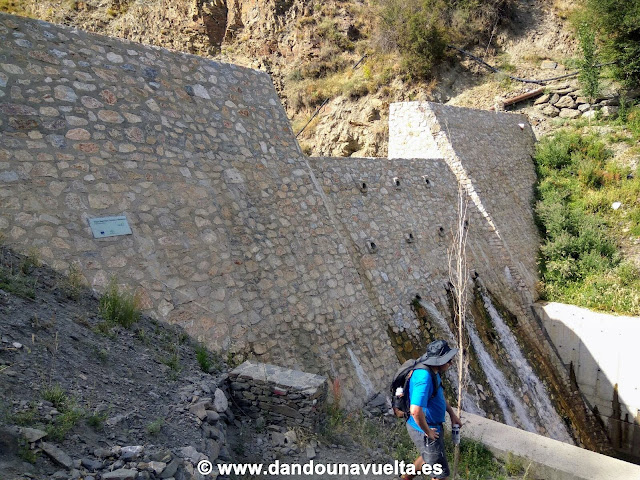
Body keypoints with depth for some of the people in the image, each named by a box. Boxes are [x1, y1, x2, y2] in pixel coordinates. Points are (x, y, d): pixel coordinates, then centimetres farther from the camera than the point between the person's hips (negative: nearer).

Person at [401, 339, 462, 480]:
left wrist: (452, 414, 16)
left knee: (428, 458, 32)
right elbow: (415, 411, -40)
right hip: (424, 430, -10)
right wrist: (427, 432, -24)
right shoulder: (424, 377, -33)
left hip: (432, 426, 10)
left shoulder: (433, 372, -2)